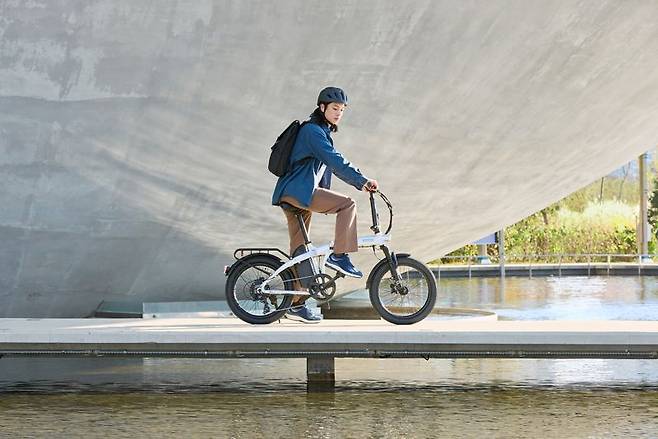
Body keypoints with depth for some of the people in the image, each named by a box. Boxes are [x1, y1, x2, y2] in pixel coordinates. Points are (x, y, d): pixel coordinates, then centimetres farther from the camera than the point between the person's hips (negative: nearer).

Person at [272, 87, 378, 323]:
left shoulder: (323, 132, 22)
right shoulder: (312, 131, -11)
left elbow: (335, 165, 26)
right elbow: (335, 160, -22)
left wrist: (361, 183, 17)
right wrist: (363, 180, -24)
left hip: (298, 193, 10)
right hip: (299, 190, -10)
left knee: (300, 249, 9)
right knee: (347, 204, -19)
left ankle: (296, 304, 12)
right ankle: (339, 256, -18)